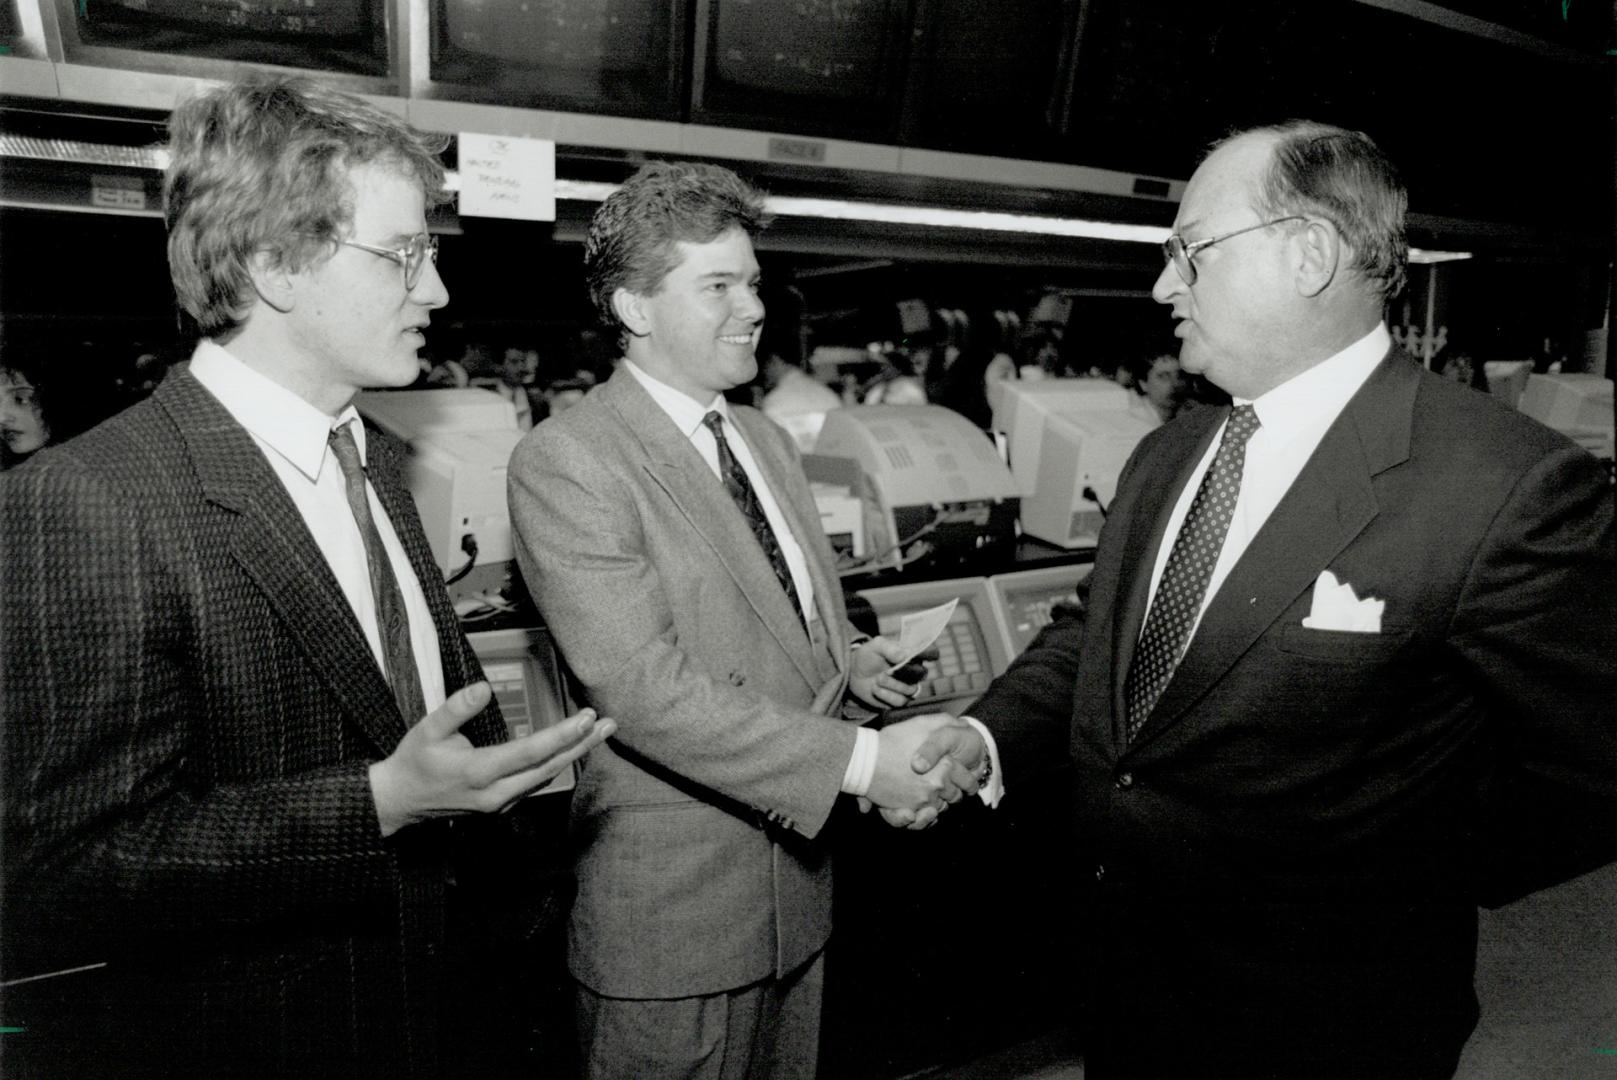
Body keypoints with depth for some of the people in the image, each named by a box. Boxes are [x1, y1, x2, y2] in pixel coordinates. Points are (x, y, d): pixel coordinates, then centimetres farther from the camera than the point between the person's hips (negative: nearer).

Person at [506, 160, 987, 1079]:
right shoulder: (566, 463, -16)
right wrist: (861, 760, -28)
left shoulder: (769, 441, 10)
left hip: (802, 881, 8)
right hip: (673, 913, -7)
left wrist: (849, 662, -5)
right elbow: (644, 686, -25)